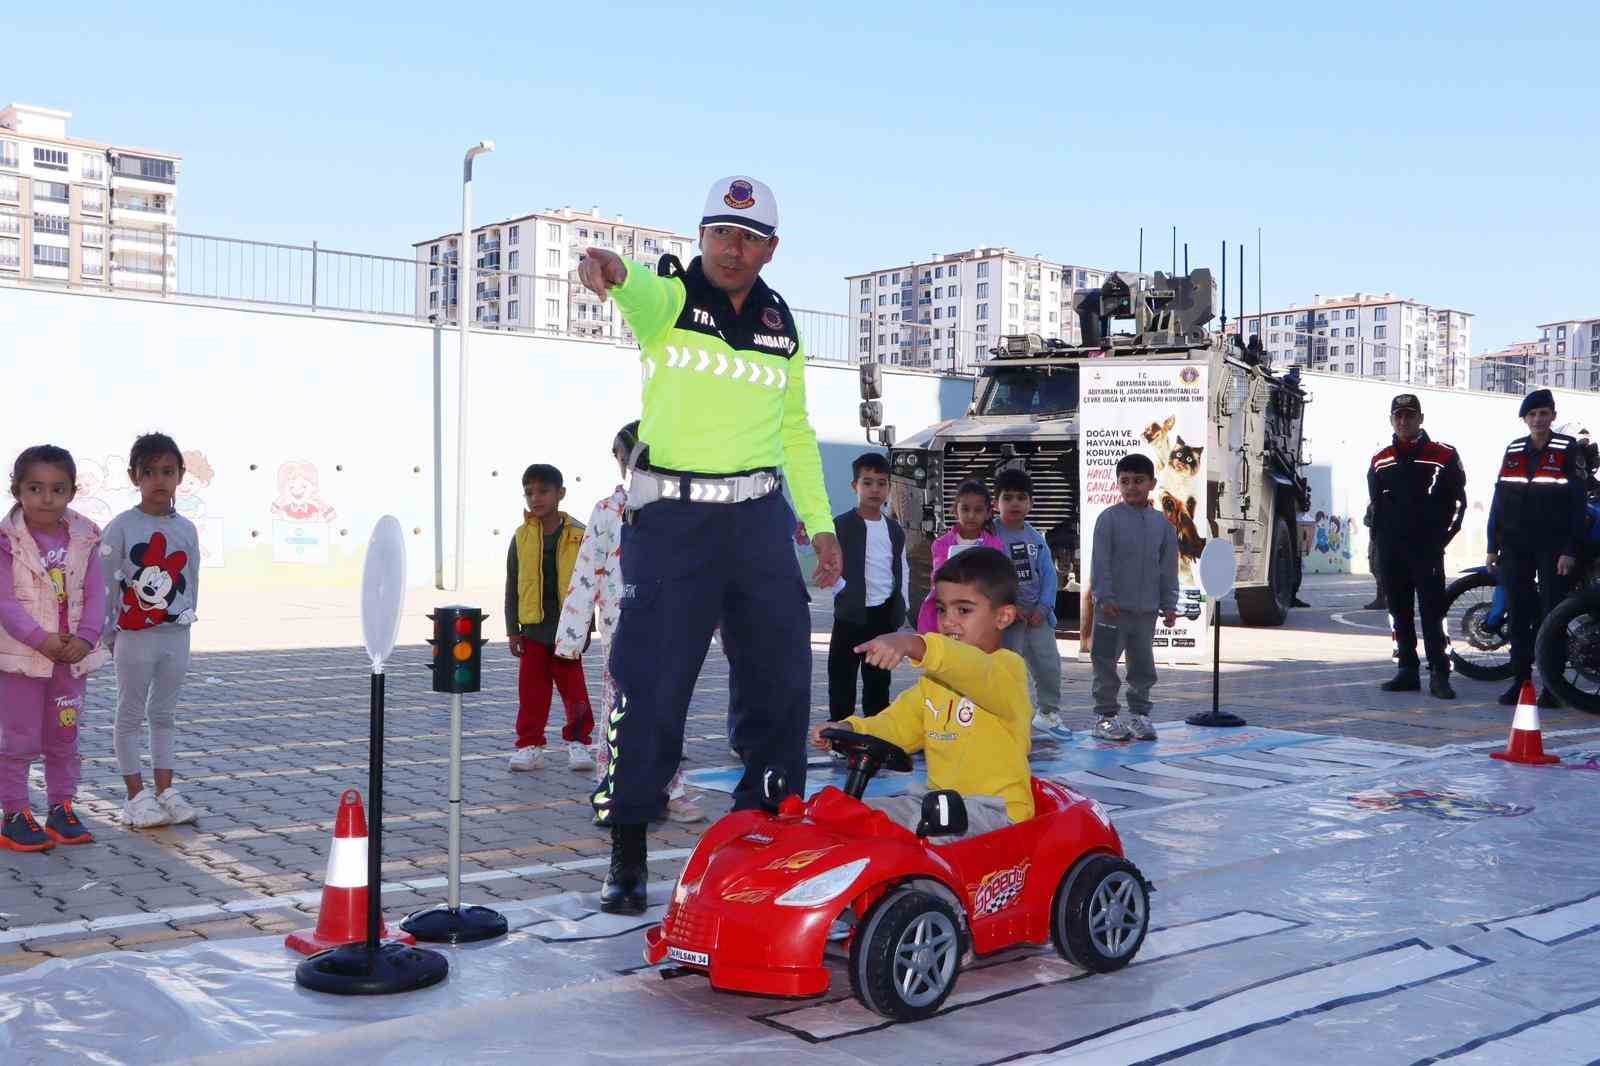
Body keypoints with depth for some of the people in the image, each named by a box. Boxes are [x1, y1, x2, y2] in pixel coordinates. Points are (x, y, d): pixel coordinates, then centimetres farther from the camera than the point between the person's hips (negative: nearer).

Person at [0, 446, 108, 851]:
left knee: (64, 737, 14)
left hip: (72, 655, 4)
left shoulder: (84, 539, 0)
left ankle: (61, 808, 25)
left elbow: (95, 594, -1)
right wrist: (42, 640, -24)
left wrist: (85, 638, -16)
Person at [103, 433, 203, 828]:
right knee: (131, 715, 5)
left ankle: (165, 791, 19)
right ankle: (136, 796, 10)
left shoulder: (187, 529, 4)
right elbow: (104, 583, -7)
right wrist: (109, 634, -6)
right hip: (134, 636, -4)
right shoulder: (121, 528, -9)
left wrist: (186, 618, 6)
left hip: (176, 635, 4)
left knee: (165, 713, 13)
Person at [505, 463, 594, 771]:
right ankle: (529, 745, 14)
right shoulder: (522, 537, 0)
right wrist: (513, 628, 1)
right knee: (531, 688, 6)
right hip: (533, 627, 2)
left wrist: (584, 626, -1)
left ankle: (578, 741, 18)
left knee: (573, 687, 6)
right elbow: (512, 585, 5)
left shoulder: (579, 536, -6)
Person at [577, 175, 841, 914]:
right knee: (650, 686, -5)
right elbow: (642, 290, -28)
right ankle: (626, 855, 7)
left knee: (781, 679, 8)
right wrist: (612, 269, -51)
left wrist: (819, 522, 14)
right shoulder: (669, 297, -2)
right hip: (670, 515, -4)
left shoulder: (781, 324, 11)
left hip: (759, 516, 5)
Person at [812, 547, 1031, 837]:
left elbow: (976, 672, -34)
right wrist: (850, 730, -8)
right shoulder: (934, 677, 17)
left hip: (994, 806, -8)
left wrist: (915, 645, -51)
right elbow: (898, 726, 13)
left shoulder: (1008, 667, -11)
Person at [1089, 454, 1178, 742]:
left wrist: (1169, 604, 7)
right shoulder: (1109, 518, -6)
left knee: (1143, 665, 12)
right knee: (1106, 664, 1)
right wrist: (1105, 596, -15)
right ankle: (1106, 716, 10)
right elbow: (1100, 562, -9)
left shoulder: (1162, 523, 6)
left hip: (1146, 610, 4)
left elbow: (1168, 567, 10)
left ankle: (1138, 714, 24)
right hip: (1113, 607, -4)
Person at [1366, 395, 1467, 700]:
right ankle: (1408, 670, 15)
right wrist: (1378, 540, 12)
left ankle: (1439, 675, -7)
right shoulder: (1380, 460, 14)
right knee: (1399, 612, 8)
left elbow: (1458, 502, 2)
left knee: (1432, 612, -9)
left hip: (1427, 549, -4)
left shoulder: (1444, 455, 1)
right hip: (1390, 549, 5)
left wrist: (1441, 538, -5)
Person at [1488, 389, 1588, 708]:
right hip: (1515, 544, 4)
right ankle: (1520, 679, 10)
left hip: (1554, 545, -4)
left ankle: (1552, 685, 2)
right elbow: (1499, 499, 12)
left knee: (1552, 612, -3)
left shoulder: (1568, 450, -2)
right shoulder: (1513, 450, 11)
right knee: (1518, 612, 4)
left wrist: (1570, 550, -13)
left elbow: (1578, 503, -6)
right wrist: (1493, 546, 8)